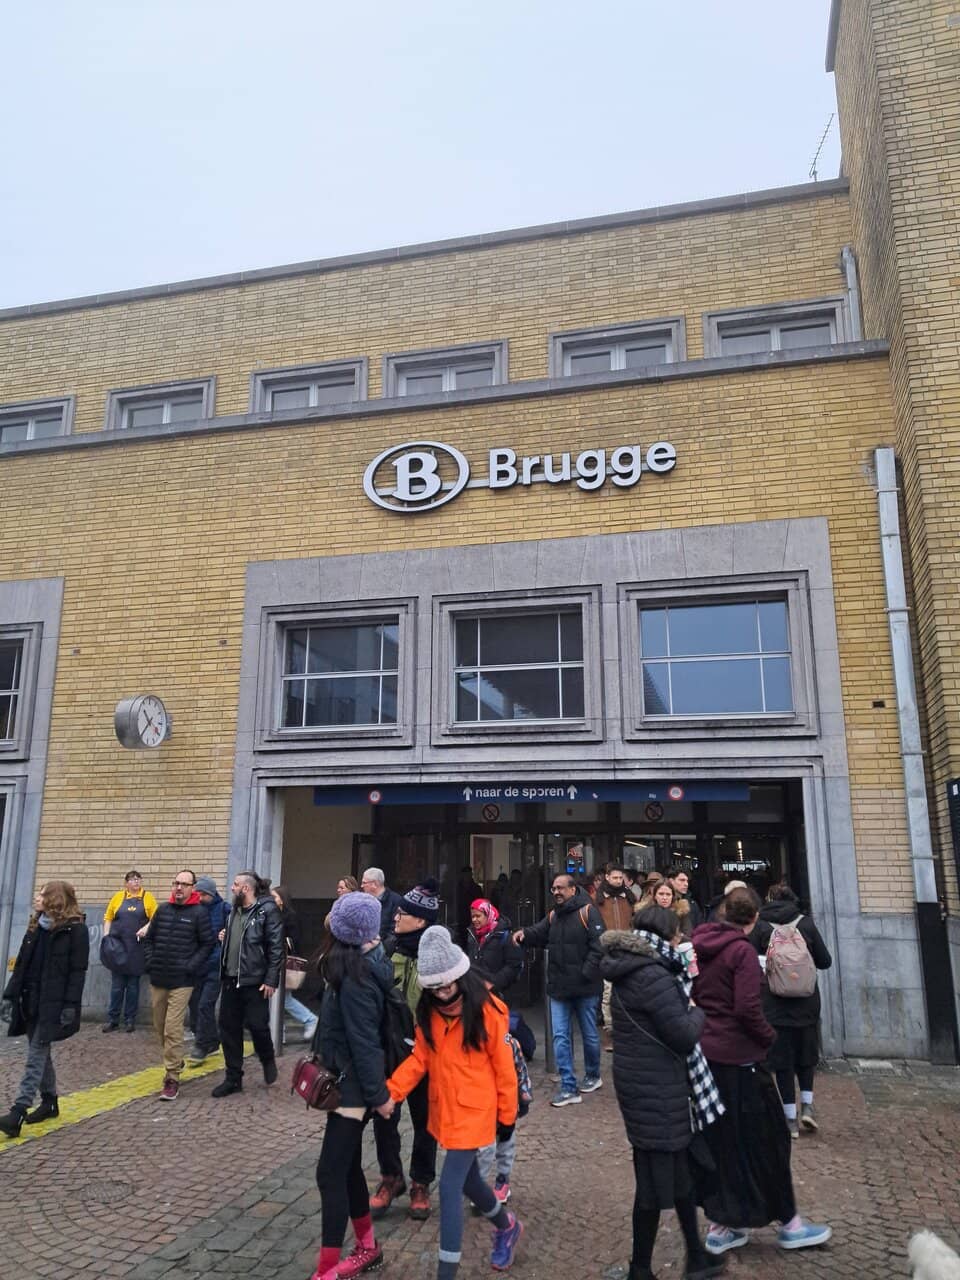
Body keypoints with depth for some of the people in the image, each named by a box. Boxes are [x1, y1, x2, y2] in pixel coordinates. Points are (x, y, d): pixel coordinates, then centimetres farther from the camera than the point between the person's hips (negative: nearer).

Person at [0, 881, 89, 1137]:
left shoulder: (75, 929, -12)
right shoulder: (36, 926, 11)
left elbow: (78, 970, -14)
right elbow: (22, 964, 14)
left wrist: (70, 1005, -18)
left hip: (53, 1003, -7)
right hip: (31, 1000, 7)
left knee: (36, 1055, -8)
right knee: (40, 1053, 14)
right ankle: (49, 1101, 25)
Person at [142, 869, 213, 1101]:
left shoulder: (199, 912, -6)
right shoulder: (163, 909, 7)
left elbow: (207, 944, -4)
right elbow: (149, 937, 16)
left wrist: (190, 967, -11)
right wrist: (150, 961, 4)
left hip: (181, 981, -5)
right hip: (157, 979, 5)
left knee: (172, 1030, -8)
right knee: (160, 1027, 15)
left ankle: (172, 1079, 0)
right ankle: (175, 1062, 36)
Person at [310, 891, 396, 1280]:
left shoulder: (354, 979, -23)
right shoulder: (366, 965, 4)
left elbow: (365, 1042, -21)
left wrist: (379, 1095, -17)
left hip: (353, 1086, -9)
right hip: (351, 1083, 9)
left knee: (330, 1174, -3)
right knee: (347, 1167, 18)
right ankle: (367, 1248, 32)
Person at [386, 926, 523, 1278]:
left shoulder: (487, 1010, -19)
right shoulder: (428, 1011, -3)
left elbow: (503, 1066, -11)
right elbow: (420, 1058, -2)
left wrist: (507, 1114, -4)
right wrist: (390, 1091, -14)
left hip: (474, 1111, -6)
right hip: (443, 1109, 6)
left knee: (450, 1186, -7)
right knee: (466, 1177, 21)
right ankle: (507, 1226, 48)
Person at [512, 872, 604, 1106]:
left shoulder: (587, 911, -12)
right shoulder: (553, 915, 10)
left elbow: (598, 945, -17)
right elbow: (539, 933, 10)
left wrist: (586, 973, -21)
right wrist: (524, 933, -12)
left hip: (584, 987, -5)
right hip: (559, 987, 5)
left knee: (590, 1034, 13)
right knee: (560, 1036, 3)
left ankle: (592, 1076, 34)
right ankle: (568, 1087, 10)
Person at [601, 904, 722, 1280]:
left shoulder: (631, 971, 8)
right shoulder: (653, 977, -24)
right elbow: (684, 1035, -21)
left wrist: (686, 1009, 5)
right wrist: (698, 1013, -3)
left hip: (639, 1081, 10)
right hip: (656, 1090, -10)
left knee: (679, 1167, 21)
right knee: (656, 1178, 5)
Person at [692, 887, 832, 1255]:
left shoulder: (699, 945, 5)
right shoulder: (742, 950, -17)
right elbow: (747, 1009, -21)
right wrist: (769, 1036, -6)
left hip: (705, 1053, 7)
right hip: (737, 1058, -7)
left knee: (716, 1139, 16)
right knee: (763, 1140, 9)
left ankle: (720, 1226, 24)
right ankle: (788, 1223, 24)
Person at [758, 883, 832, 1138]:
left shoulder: (760, 925, -7)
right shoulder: (805, 923, -5)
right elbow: (825, 961, 0)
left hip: (774, 1003, -1)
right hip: (806, 1002, 1)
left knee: (783, 1060, 8)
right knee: (806, 1055, 21)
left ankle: (790, 1119, 10)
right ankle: (806, 1106, 10)